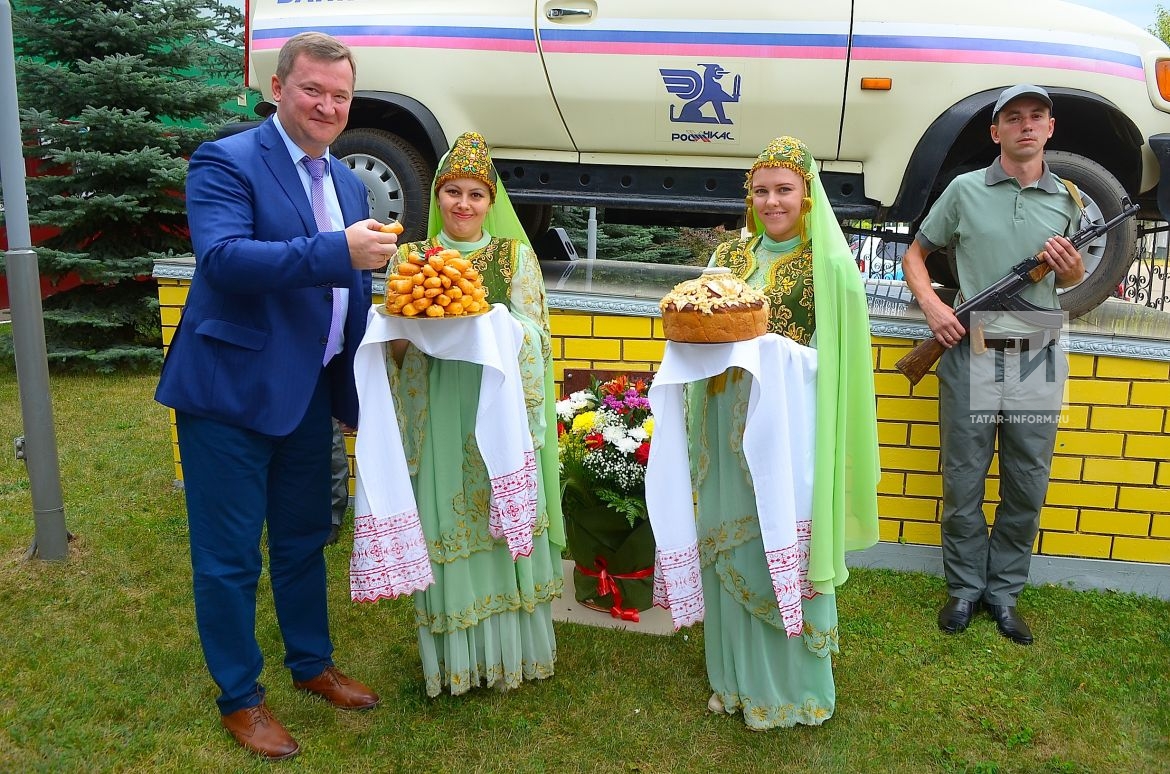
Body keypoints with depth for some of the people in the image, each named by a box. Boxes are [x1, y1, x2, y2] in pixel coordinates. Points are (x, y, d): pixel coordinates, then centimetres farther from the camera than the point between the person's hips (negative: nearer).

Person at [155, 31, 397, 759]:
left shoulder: (348, 183, 12)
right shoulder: (226, 162, -11)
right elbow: (223, 257, -27)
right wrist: (338, 251, -35)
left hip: (310, 393, 7)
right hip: (231, 391, -7)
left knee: (305, 540, 20)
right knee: (230, 555, 5)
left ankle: (312, 663, 39)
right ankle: (240, 699, 23)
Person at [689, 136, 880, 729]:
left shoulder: (830, 264, -6)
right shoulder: (731, 256, 10)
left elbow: (833, 359, -8)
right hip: (731, 423, 5)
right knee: (728, 542, 11)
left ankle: (792, 686, 21)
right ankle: (738, 674, 29)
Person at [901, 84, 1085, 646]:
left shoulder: (1067, 199, 10)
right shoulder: (965, 190, 3)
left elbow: (1071, 278, 21)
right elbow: (915, 253, 9)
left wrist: (1071, 269, -4)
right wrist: (932, 305, -9)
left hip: (1038, 359, 2)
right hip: (972, 354, -2)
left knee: (1027, 489, 7)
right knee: (963, 483, 5)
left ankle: (1003, 592, 24)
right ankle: (964, 588, 22)